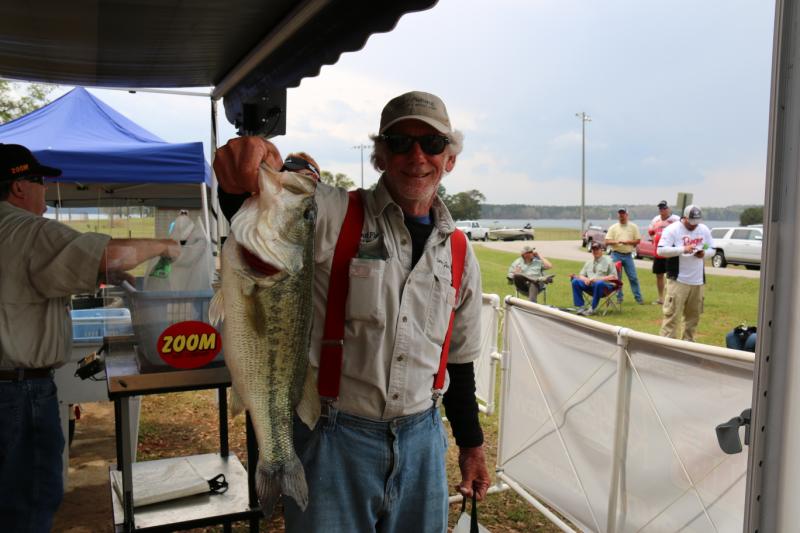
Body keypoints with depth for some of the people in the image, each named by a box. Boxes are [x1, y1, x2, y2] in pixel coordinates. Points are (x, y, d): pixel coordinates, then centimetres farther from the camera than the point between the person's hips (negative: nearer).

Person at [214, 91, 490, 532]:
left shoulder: (460, 255, 4)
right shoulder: (333, 215, -10)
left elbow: (460, 361, 13)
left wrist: (471, 445, 17)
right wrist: (245, 167, -51)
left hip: (420, 441, 5)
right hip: (333, 438, -4)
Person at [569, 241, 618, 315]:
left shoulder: (608, 261, 4)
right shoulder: (589, 262, 21)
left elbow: (613, 276, -5)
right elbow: (581, 275, 20)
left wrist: (598, 279, -17)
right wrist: (585, 279, -5)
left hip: (604, 285, -5)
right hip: (590, 285, 5)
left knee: (599, 283, -40)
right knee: (575, 282, -19)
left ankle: (592, 309, -32)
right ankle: (582, 307, -19)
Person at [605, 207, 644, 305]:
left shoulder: (633, 226, 5)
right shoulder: (613, 227, 4)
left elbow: (638, 240, 2)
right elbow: (607, 242, -2)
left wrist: (627, 242, -13)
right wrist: (616, 242, -19)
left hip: (628, 255, 0)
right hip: (616, 255, 0)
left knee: (633, 277, 0)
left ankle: (638, 297, 7)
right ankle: (619, 297, 12)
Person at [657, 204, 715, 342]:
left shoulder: (704, 230, 10)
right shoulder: (672, 229, -8)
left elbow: (712, 249, 17)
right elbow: (661, 250, -15)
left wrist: (704, 253, -7)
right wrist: (683, 249, -23)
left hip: (697, 281, 6)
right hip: (678, 280, -6)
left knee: (694, 315, 12)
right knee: (672, 314, -8)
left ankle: (688, 341, 24)